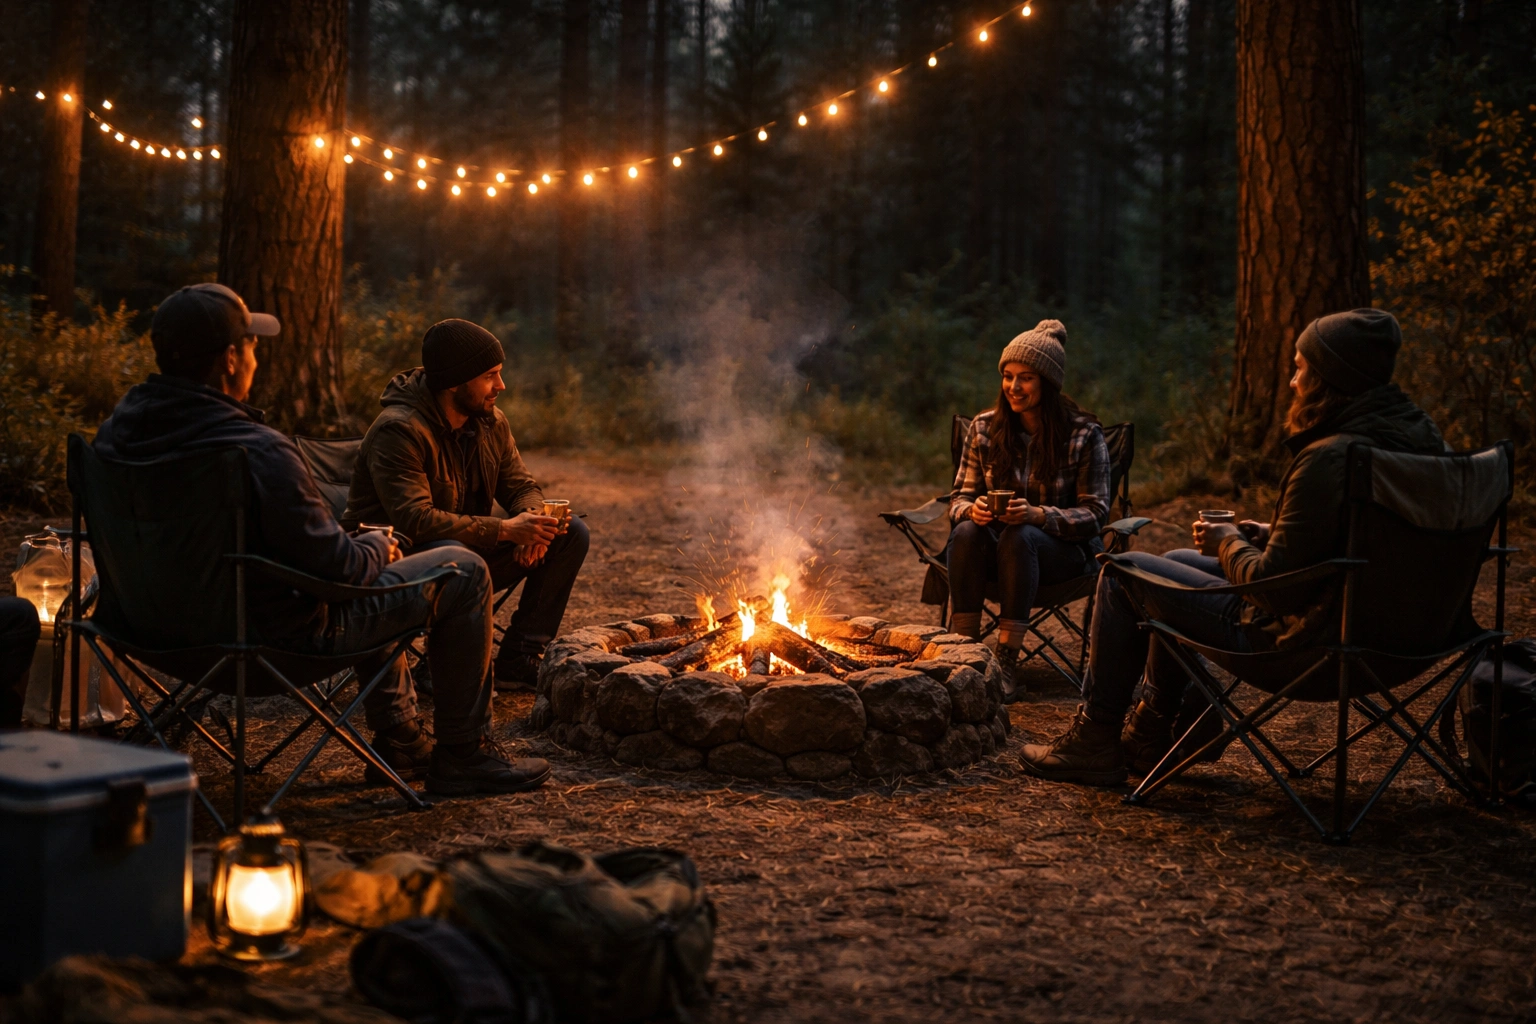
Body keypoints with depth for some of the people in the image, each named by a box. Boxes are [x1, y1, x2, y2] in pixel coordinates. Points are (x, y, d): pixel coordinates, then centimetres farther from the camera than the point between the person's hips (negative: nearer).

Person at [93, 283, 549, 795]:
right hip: (281, 631, -9)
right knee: (465, 573, 4)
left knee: (372, 566, 33)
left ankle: (398, 738, 39)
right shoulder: (260, 454, -30)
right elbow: (335, 564, -23)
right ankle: (462, 755, 13)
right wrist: (376, 550, 1)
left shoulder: (117, 430, -4)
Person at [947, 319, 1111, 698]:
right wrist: (972, 509, -20)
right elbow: (960, 496, 6)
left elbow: (1094, 513, -10)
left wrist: (1039, 515, -28)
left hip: (1064, 548, -3)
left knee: (1019, 537, -37)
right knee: (967, 532, -32)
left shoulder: (1084, 435, -8)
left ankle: (1006, 663, -36)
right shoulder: (984, 428, 2)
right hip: (998, 544, 3)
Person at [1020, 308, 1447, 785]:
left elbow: (1274, 586, -25)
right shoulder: (1420, 435, 1)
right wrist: (1270, 536, 8)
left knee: (1122, 573, 6)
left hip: (1306, 637, -10)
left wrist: (1228, 543, -6)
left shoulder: (1329, 460, -28)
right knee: (1178, 565, 29)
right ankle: (1150, 735, 39)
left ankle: (1093, 743, 17)